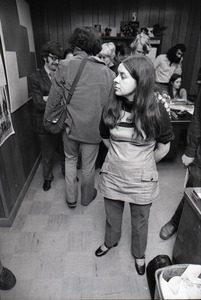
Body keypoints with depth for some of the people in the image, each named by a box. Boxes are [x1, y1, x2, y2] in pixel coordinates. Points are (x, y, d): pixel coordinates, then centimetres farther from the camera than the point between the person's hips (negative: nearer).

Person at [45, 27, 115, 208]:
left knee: (70, 159, 23)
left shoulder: (65, 69, -10)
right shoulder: (109, 73, -6)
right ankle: (87, 197, 40)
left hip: (71, 126, 0)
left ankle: (71, 198, 34)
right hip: (93, 129, 1)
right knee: (88, 165, 17)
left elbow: (54, 101, -5)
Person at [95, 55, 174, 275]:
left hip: (141, 180, -2)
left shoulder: (156, 112, -18)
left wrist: (143, 164, 6)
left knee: (140, 222, 21)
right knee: (112, 216, 25)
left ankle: (139, 254, 52)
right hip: (112, 175, 2)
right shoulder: (111, 108, -10)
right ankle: (110, 242, 58)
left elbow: (163, 147, -4)